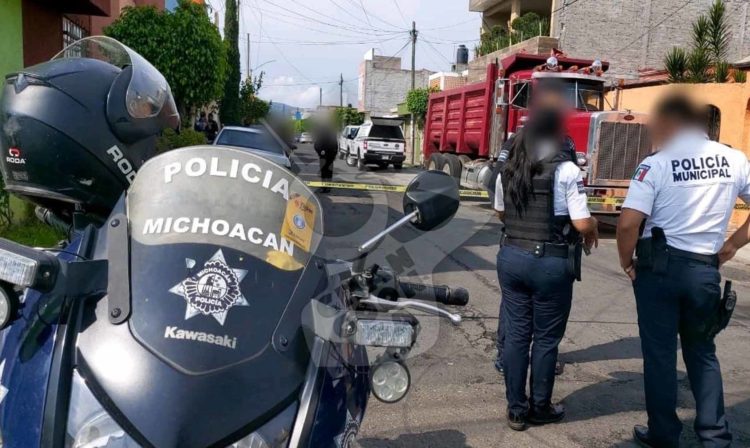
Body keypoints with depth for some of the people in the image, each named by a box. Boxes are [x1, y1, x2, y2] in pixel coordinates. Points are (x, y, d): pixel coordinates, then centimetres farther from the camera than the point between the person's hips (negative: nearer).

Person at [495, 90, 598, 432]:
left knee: (515, 335, 11)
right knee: (546, 338, 10)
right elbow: (582, 224, -14)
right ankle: (540, 408, 25)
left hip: (511, 257, 5)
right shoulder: (567, 171, -12)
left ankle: (516, 410, 21)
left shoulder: (508, 170, 6)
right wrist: (594, 230, 7)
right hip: (552, 263, -5)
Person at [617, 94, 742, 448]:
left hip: (661, 266, -4)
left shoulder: (657, 164, -11)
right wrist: (734, 243, 13)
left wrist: (627, 262, -3)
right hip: (706, 269, 4)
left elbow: (628, 223, -19)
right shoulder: (734, 160, 3)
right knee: (702, 351, 20)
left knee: (660, 352, 8)